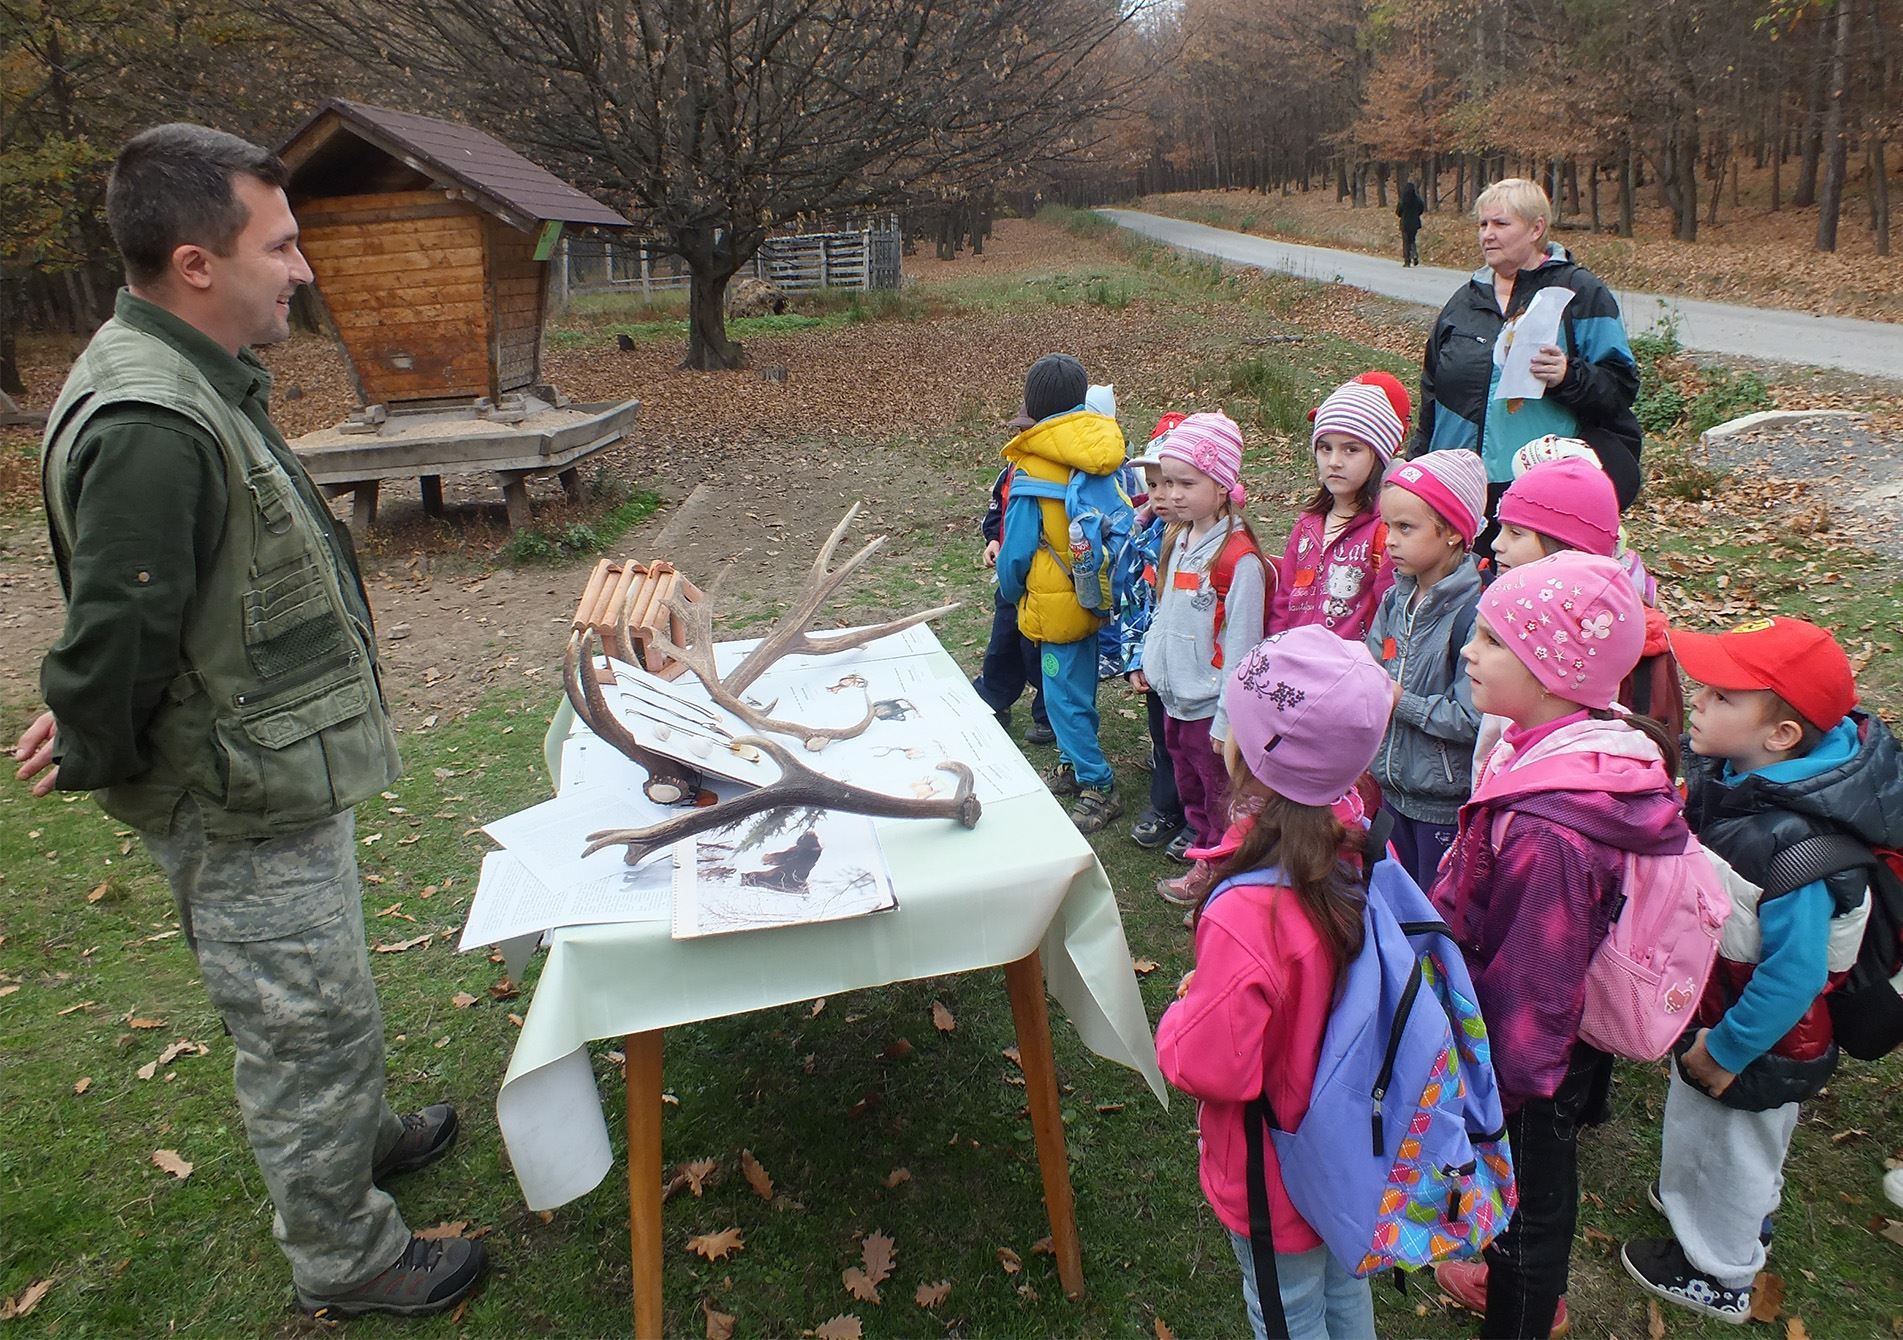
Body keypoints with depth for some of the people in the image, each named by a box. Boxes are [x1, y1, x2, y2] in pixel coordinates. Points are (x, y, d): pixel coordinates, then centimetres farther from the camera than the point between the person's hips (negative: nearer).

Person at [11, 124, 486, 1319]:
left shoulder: (202, 382, 6)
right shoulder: (150, 425, -29)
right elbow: (116, 634, -28)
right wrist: (98, 757, -10)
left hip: (286, 770, 10)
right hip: (245, 812, -10)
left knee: (319, 1008, 28)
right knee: (313, 1023, 8)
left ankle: (359, 1136, 51)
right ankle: (344, 1257, 28)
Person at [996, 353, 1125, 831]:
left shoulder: (1032, 471, -21)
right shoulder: (1103, 453, -5)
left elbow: (1016, 550, -15)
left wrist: (1010, 589, 4)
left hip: (1058, 602, -7)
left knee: (1064, 695, 4)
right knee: (1079, 683, 21)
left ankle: (1098, 787, 10)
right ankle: (1075, 765, 37)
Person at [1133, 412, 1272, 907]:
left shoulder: (1238, 558, -21)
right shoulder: (1177, 539, 5)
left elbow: (1242, 645, -21)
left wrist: (1228, 722, -20)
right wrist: (1147, 659, 13)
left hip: (1211, 705, -8)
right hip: (1175, 697, 8)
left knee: (1223, 801, 9)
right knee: (1191, 791, 23)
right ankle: (1205, 861, 40)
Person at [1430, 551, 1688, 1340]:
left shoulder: (1548, 829, -39)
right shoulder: (1604, 749, -10)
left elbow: (1532, 988, -29)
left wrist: (1489, 1091, -16)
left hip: (1527, 1067, -8)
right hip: (1572, 1041, 9)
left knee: (1527, 1193, 18)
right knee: (1540, 1180, 31)